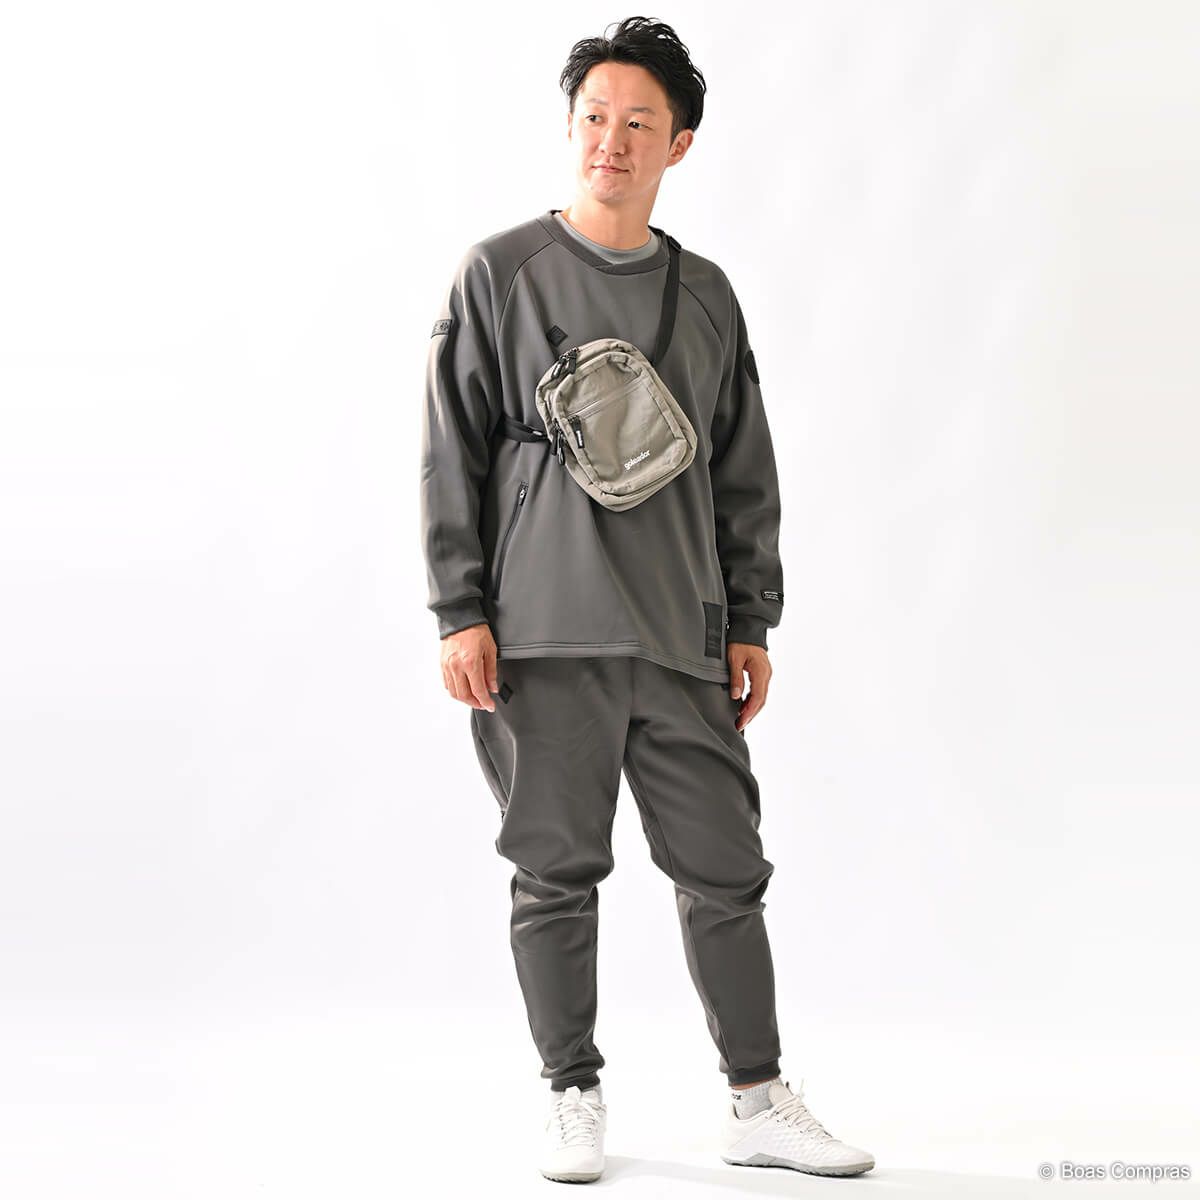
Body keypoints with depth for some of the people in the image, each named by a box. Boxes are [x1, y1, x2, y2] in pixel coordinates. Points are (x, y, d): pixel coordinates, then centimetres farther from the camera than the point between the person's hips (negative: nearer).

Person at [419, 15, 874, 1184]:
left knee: (725, 870, 3)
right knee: (556, 875, 3)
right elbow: (452, 455, 0)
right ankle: (573, 1099, 17)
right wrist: (458, 614, -6)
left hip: (682, 639, 3)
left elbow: (744, 474, 16)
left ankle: (759, 1103, 14)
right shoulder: (500, 274, 3)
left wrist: (751, 621, 11)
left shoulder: (705, 295, 13)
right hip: (543, 635, -3)